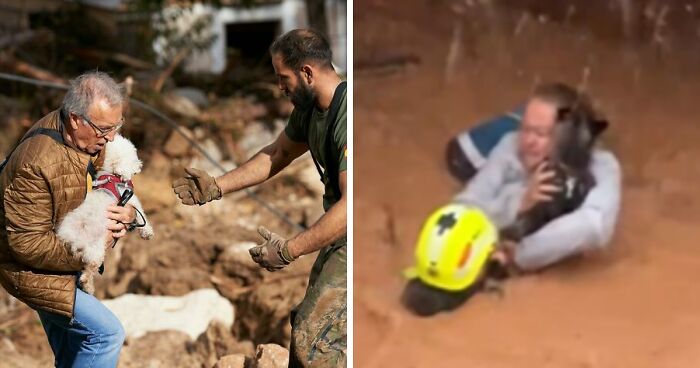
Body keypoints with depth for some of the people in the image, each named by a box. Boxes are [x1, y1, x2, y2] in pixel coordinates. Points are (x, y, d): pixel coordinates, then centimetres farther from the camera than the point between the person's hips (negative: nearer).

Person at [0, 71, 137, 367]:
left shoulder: (93, 137, -11)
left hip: (65, 259, 9)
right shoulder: (37, 163, -37)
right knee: (107, 333, -15)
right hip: (29, 268, -9)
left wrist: (126, 214, -18)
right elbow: (26, 244, -32)